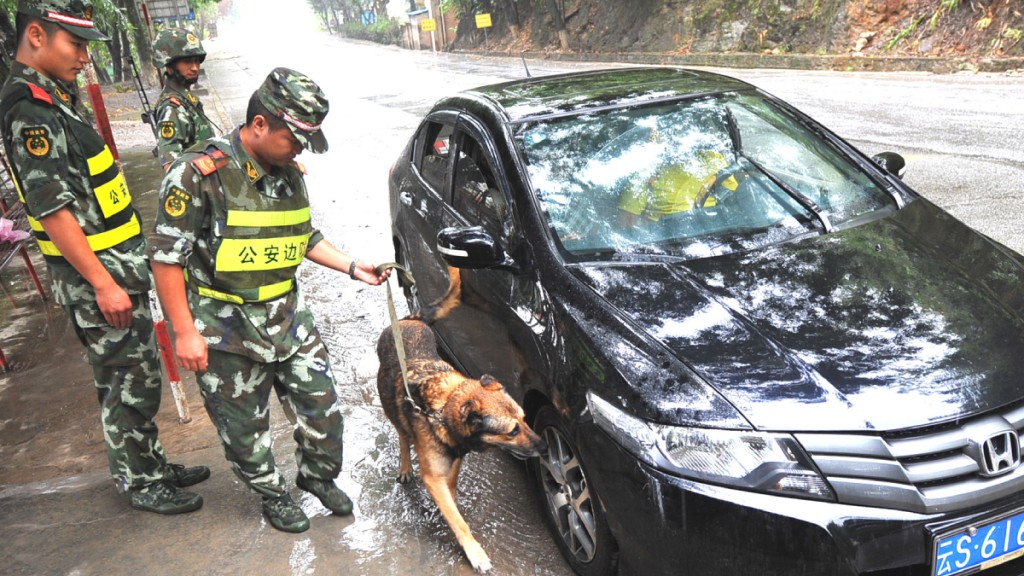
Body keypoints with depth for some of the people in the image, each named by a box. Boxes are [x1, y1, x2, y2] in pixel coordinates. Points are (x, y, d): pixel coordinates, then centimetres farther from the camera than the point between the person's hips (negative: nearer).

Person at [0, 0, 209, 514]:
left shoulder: (54, 100, 13)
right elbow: (52, 209, -23)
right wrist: (103, 284, -21)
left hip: (117, 267, 10)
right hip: (96, 279, -10)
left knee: (138, 377, 18)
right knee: (127, 385, 3)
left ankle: (153, 466, 33)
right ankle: (141, 484, 19)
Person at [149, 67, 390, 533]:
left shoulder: (288, 172, 4)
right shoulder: (199, 174, -18)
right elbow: (166, 255, -16)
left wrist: (350, 266, 6)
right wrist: (185, 332, -17)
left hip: (287, 315, 6)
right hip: (227, 329, -6)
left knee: (321, 403, 12)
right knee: (245, 425, 11)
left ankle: (318, 476, 37)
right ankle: (271, 494, 34)